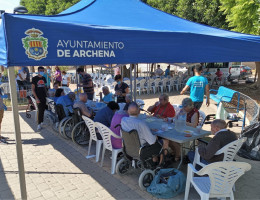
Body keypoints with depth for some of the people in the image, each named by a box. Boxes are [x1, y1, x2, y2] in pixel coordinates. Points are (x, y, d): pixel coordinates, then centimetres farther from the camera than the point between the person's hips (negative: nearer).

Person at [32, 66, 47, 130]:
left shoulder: (43, 78, 12)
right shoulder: (34, 78, -5)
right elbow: (33, 89, -8)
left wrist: (46, 94, 13)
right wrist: (36, 98, -15)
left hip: (44, 97, 6)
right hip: (38, 97, -6)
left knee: (43, 109, 9)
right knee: (40, 110, -8)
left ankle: (42, 122, 22)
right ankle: (39, 124, -2)